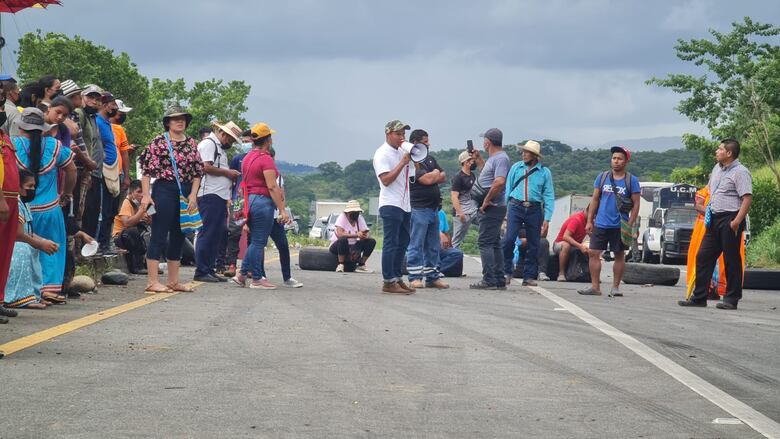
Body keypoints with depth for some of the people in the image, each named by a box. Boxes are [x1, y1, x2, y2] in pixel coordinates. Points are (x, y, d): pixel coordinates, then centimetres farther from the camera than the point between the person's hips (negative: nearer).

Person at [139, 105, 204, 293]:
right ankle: (152, 282, -5)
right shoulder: (159, 142, -4)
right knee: (159, 236, -6)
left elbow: (198, 171, 12)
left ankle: (174, 281, 17)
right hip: (164, 190, -6)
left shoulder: (191, 143, 11)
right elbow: (147, 169, -7)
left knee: (178, 237, 10)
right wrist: (146, 194, -14)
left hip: (186, 193, 6)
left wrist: (193, 194, 1)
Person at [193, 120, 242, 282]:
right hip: (210, 195, -11)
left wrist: (230, 176, 13)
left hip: (220, 196, 11)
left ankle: (210, 270, 15)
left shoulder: (220, 147, 26)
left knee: (218, 234, 11)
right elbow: (206, 167, -18)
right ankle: (201, 271, -7)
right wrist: (227, 173, -10)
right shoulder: (208, 143, -7)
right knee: (207, 233, -9)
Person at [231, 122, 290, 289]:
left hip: (249, 200, 9)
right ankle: (257, 279, 1)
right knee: (259, 242, -3)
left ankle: (242, 274, 14)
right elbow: (272, 187, -18)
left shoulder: (248, 158, 13)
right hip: (263, 201, -9)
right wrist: (282, 210, -18)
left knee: (255, 241, 16)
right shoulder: (266, 159, -13)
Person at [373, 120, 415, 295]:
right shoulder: (382, 154, -7)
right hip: (391, 205, -9)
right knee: (391, 244, -8)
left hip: (405, 205, 9)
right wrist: (403, 163, -18)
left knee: (402, 243, 10)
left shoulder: (401, 152, 18)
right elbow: (386, 180, -17)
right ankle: (388, 282, -7)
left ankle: (398, 278, 16)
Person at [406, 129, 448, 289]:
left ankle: (432, 277, 15)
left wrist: (433, 176, -3)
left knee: (433, 246, 10)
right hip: (419, 208, -9)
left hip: (433, 208, 9)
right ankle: (415, 278, -3)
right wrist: (436, 173, 3)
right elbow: (427, 179, -19)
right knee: (416, 245, -5)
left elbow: (443, 177, 18)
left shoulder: (430, 159, 18)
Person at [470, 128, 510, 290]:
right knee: (494, 243, 12)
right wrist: (478, 159, 33)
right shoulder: (493, 158, 18)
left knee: (485, 242, -11)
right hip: (493, 208, 11)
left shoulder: (501, 158, -15)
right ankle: (499, 280, 15)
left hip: (492, 208, -11)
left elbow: (499, 182, -28)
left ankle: (489, 280, -13)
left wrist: (486, 201, -22)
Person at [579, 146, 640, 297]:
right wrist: (589, 221, 4)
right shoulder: (602, 177, 8)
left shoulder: (632, 180, 0)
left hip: (620, 226, -2)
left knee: (619, 256, 5)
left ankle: (615, 287, 14)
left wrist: (630, 225, -9)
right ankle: (595, 287, 3)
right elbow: (594, 200, 10)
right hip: (600, 224, 2)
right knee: (593, 253, -3)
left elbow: (636, 204, -1)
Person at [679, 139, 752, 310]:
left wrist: (737, 221, -24)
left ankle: (731, 299, 4)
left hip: (729, 220, -9)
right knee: (703, 256, 6)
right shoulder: (717, 168, 16)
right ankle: (699, 297, 11)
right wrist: (707, 207, 21)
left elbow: (747, 198, -18)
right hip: (714, 218, 9)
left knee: (731, 260, -2)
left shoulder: (740, 172, -11)